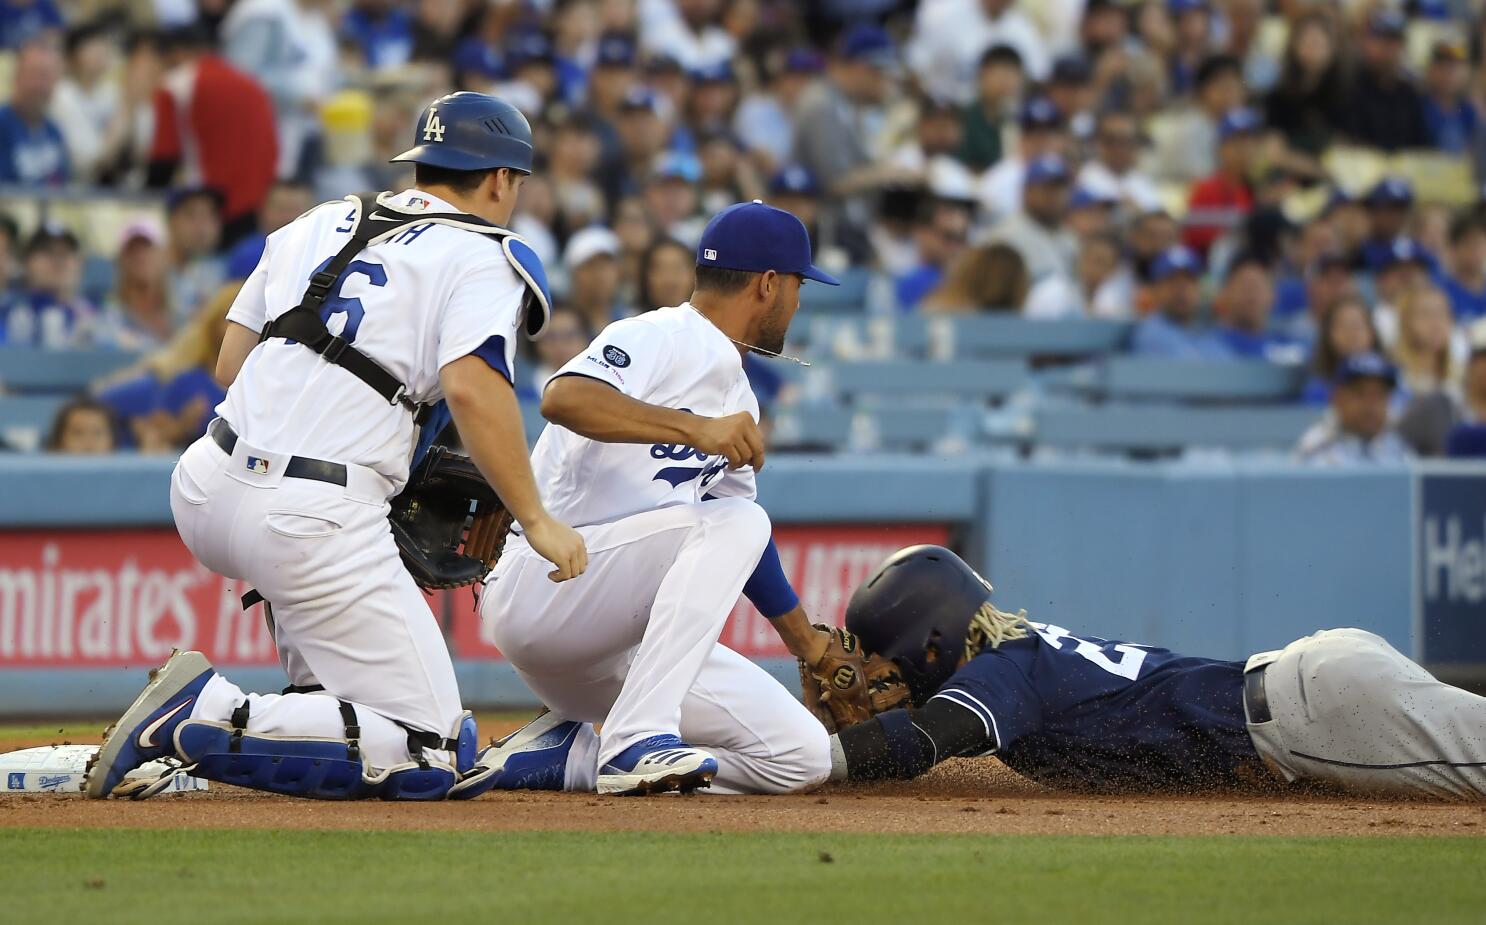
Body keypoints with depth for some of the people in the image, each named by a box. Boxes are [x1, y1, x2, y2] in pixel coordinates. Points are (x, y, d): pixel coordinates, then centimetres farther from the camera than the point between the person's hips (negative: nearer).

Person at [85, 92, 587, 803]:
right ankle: (204, 723, -18)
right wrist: (536, 521, -12)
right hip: (312, 523, -7)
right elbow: (472, 388, -17)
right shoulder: (483, 257, 1)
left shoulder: (316, 225, 19)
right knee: (433, 756, -6)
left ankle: (317, 697, 27)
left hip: (202, 494, 7)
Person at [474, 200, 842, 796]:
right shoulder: (657, 339, -6)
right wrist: (695, 430, -35)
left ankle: (560, 755, 0)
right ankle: (635, 739, -33)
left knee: (800, 757, -6)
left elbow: (742, 548, 31)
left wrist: (811, 648, 33)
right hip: (537, 593, -9)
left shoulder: (736, 395, 22)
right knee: (731, 521, -28)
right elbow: (563, 398, -27)